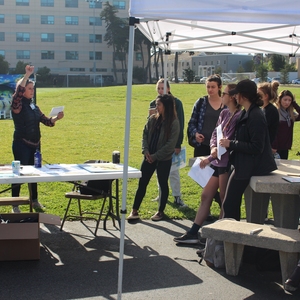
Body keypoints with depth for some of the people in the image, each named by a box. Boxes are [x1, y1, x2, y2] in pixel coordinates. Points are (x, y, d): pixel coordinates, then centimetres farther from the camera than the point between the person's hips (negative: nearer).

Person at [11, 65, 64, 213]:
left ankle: (35, 201, 27)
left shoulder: (34, 106, 12)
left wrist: (56, 118, -5)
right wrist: (27, 75, -34)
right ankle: (15, 205, 4)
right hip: (21, 144, -7)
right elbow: (19, 92, -29)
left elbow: (45, 121, 13)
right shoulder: (18, 105, -8)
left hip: (35, 144, 7)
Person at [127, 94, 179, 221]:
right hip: (149, 157, 5)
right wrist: (146, 150, -8)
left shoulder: (174, 123, -12)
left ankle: (161, 211, 22)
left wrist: (155, 156, -13)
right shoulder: (153, 119, 4)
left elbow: (170, 144, -14)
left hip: (164, 159, -5)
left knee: (163, 184, 9)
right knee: (142, 183, 5)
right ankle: (134, 211, 10)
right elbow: (145, 134, 7)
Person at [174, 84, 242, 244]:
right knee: (205, 196, 12)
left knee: (225, 201, 4)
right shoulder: (224, 113, 11)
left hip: (227, 163, -9)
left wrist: (210, 158, -15)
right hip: (217, 162, 9)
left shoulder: (239, 116, -16)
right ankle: (193, 233, 19)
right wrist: (213, 148, -10)